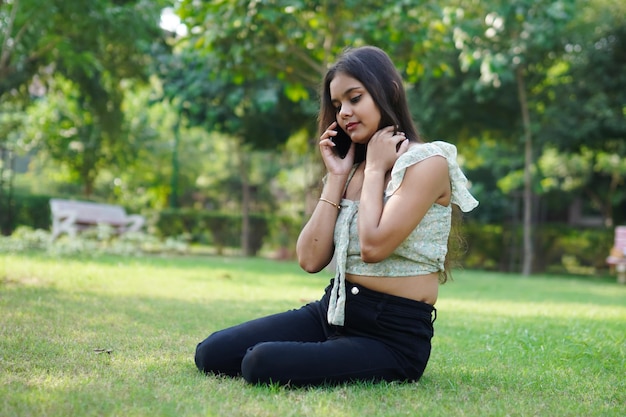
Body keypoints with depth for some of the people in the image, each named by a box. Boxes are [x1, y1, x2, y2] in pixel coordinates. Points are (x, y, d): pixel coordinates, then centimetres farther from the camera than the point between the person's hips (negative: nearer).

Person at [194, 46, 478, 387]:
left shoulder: (427, 162, -9)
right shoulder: (352, 168, 12)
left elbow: (373, 246, -23)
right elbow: (311, 259, 1)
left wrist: (375, 168, -10)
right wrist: (336, 177, -1)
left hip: (394, 336, -7)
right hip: (331, 313, 7)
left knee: (263, 364, -27)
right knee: (211, 353, -4)